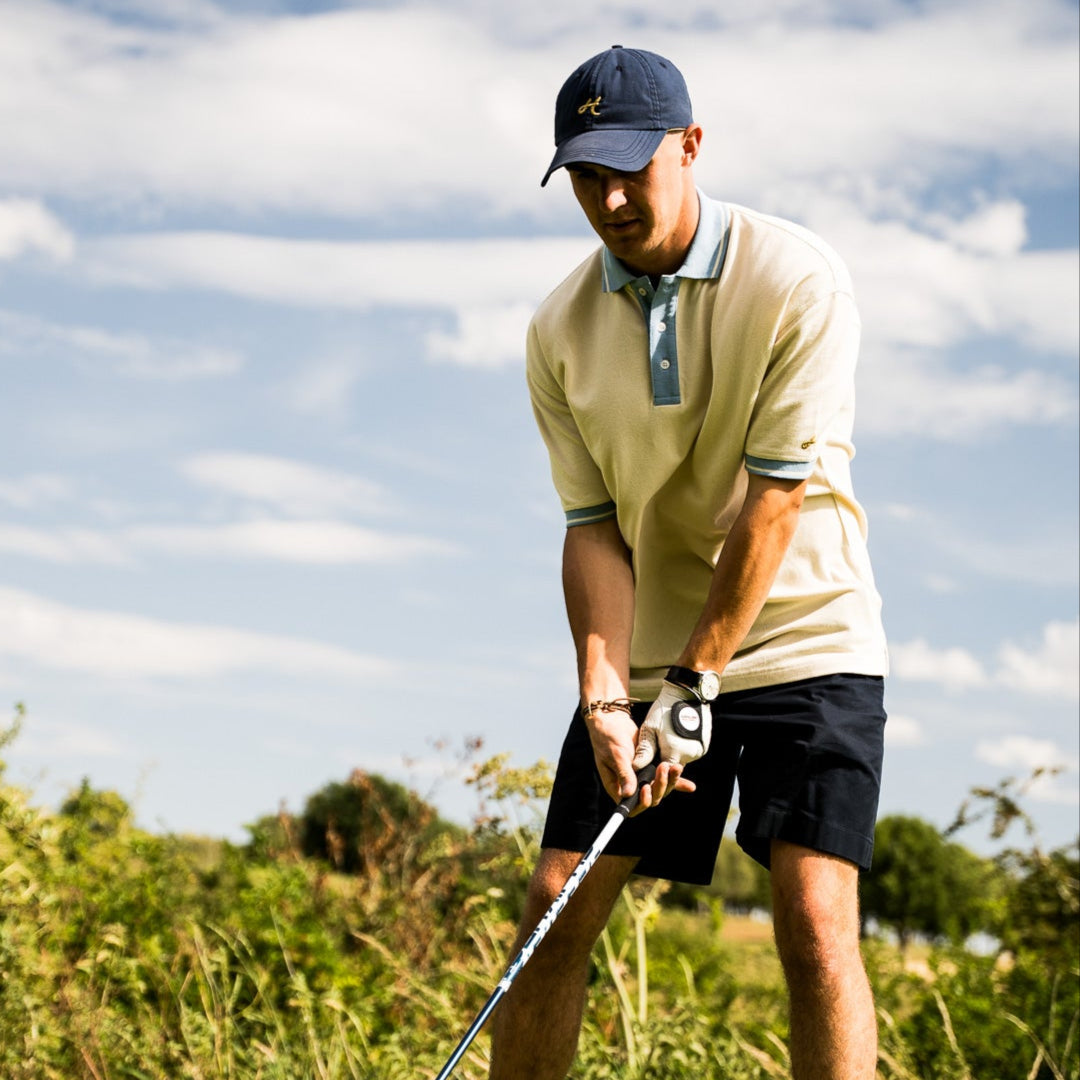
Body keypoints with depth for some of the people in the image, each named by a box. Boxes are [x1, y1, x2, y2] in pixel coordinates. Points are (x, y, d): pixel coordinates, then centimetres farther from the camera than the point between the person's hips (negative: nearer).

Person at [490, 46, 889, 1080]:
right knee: (557, 908, 0)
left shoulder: (797, 280, -14)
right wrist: (605, 696, -16)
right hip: (647, 652, 4)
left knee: (815, 919, -15)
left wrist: (695, 680, -19)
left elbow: (776, 498, -17)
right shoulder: (560, 331, -1)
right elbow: (594, 527, -2)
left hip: (800, 636, -4)